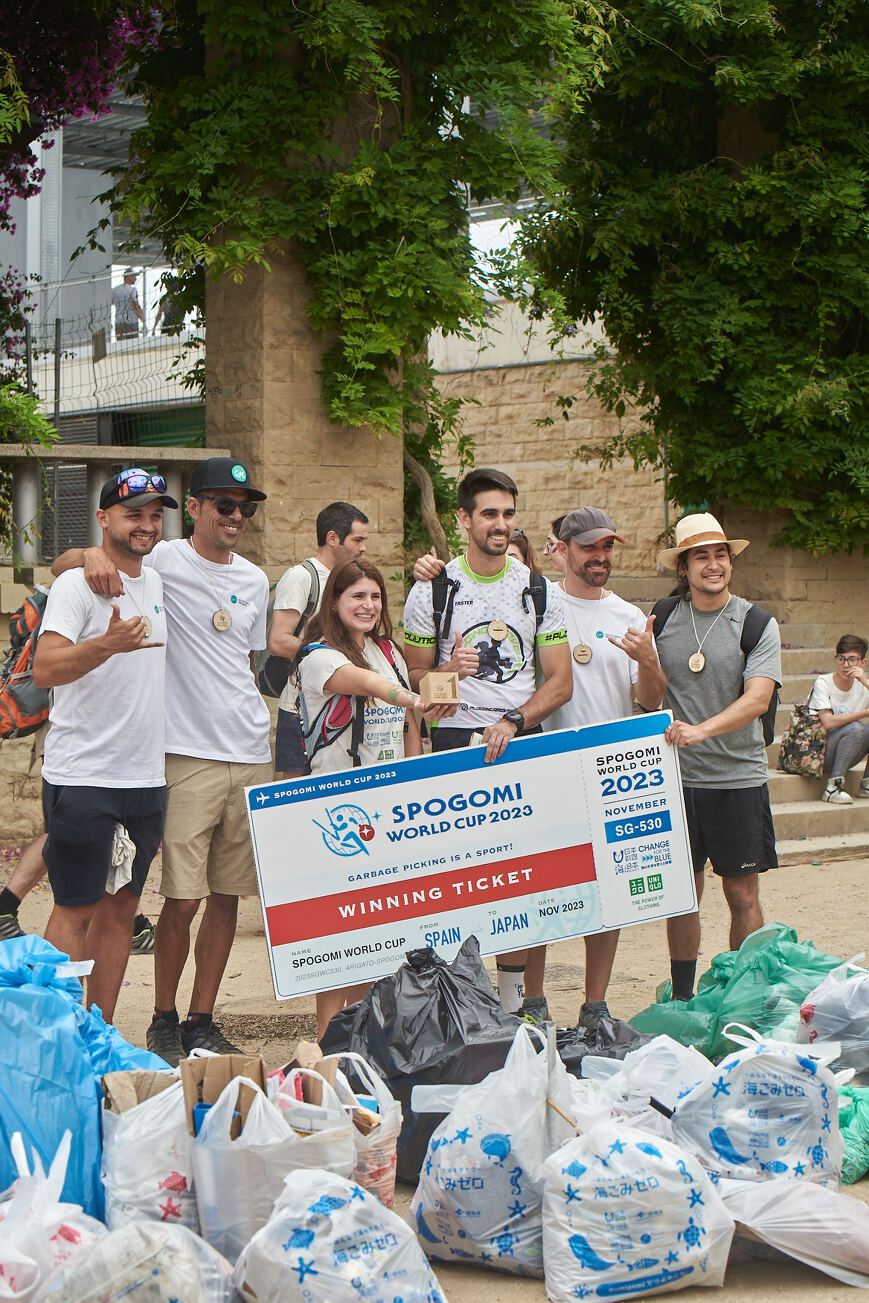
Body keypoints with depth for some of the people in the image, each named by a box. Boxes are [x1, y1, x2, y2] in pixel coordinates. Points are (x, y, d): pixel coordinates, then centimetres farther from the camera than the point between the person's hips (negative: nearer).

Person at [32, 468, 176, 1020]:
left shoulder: (158, 583, 13)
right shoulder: (78, 584, -9)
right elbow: (44, 669, -22)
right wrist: (108, 643, -37)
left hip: (146, 777, 7)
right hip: (83, 780, -7)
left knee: (122, 908, 10)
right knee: (76, 910, -4)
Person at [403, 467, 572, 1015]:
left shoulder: (541, 591, 8)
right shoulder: (432, 591, 4)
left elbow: (561, 681, 6)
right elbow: (412, 677, 8)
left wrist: (512, 721, -9)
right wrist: (446, 671, -14)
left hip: (522, 740, 2)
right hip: (454, 742, -1)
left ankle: (513, 1002, 10)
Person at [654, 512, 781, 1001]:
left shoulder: (757, 624, -2)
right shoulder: (662, 620, 5)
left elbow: (757, 700, -14)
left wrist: (702, 729, -28)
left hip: (738, 777, -2)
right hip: (677, 777, 2)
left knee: (743, 895, 3)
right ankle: (681, 1001, 19)